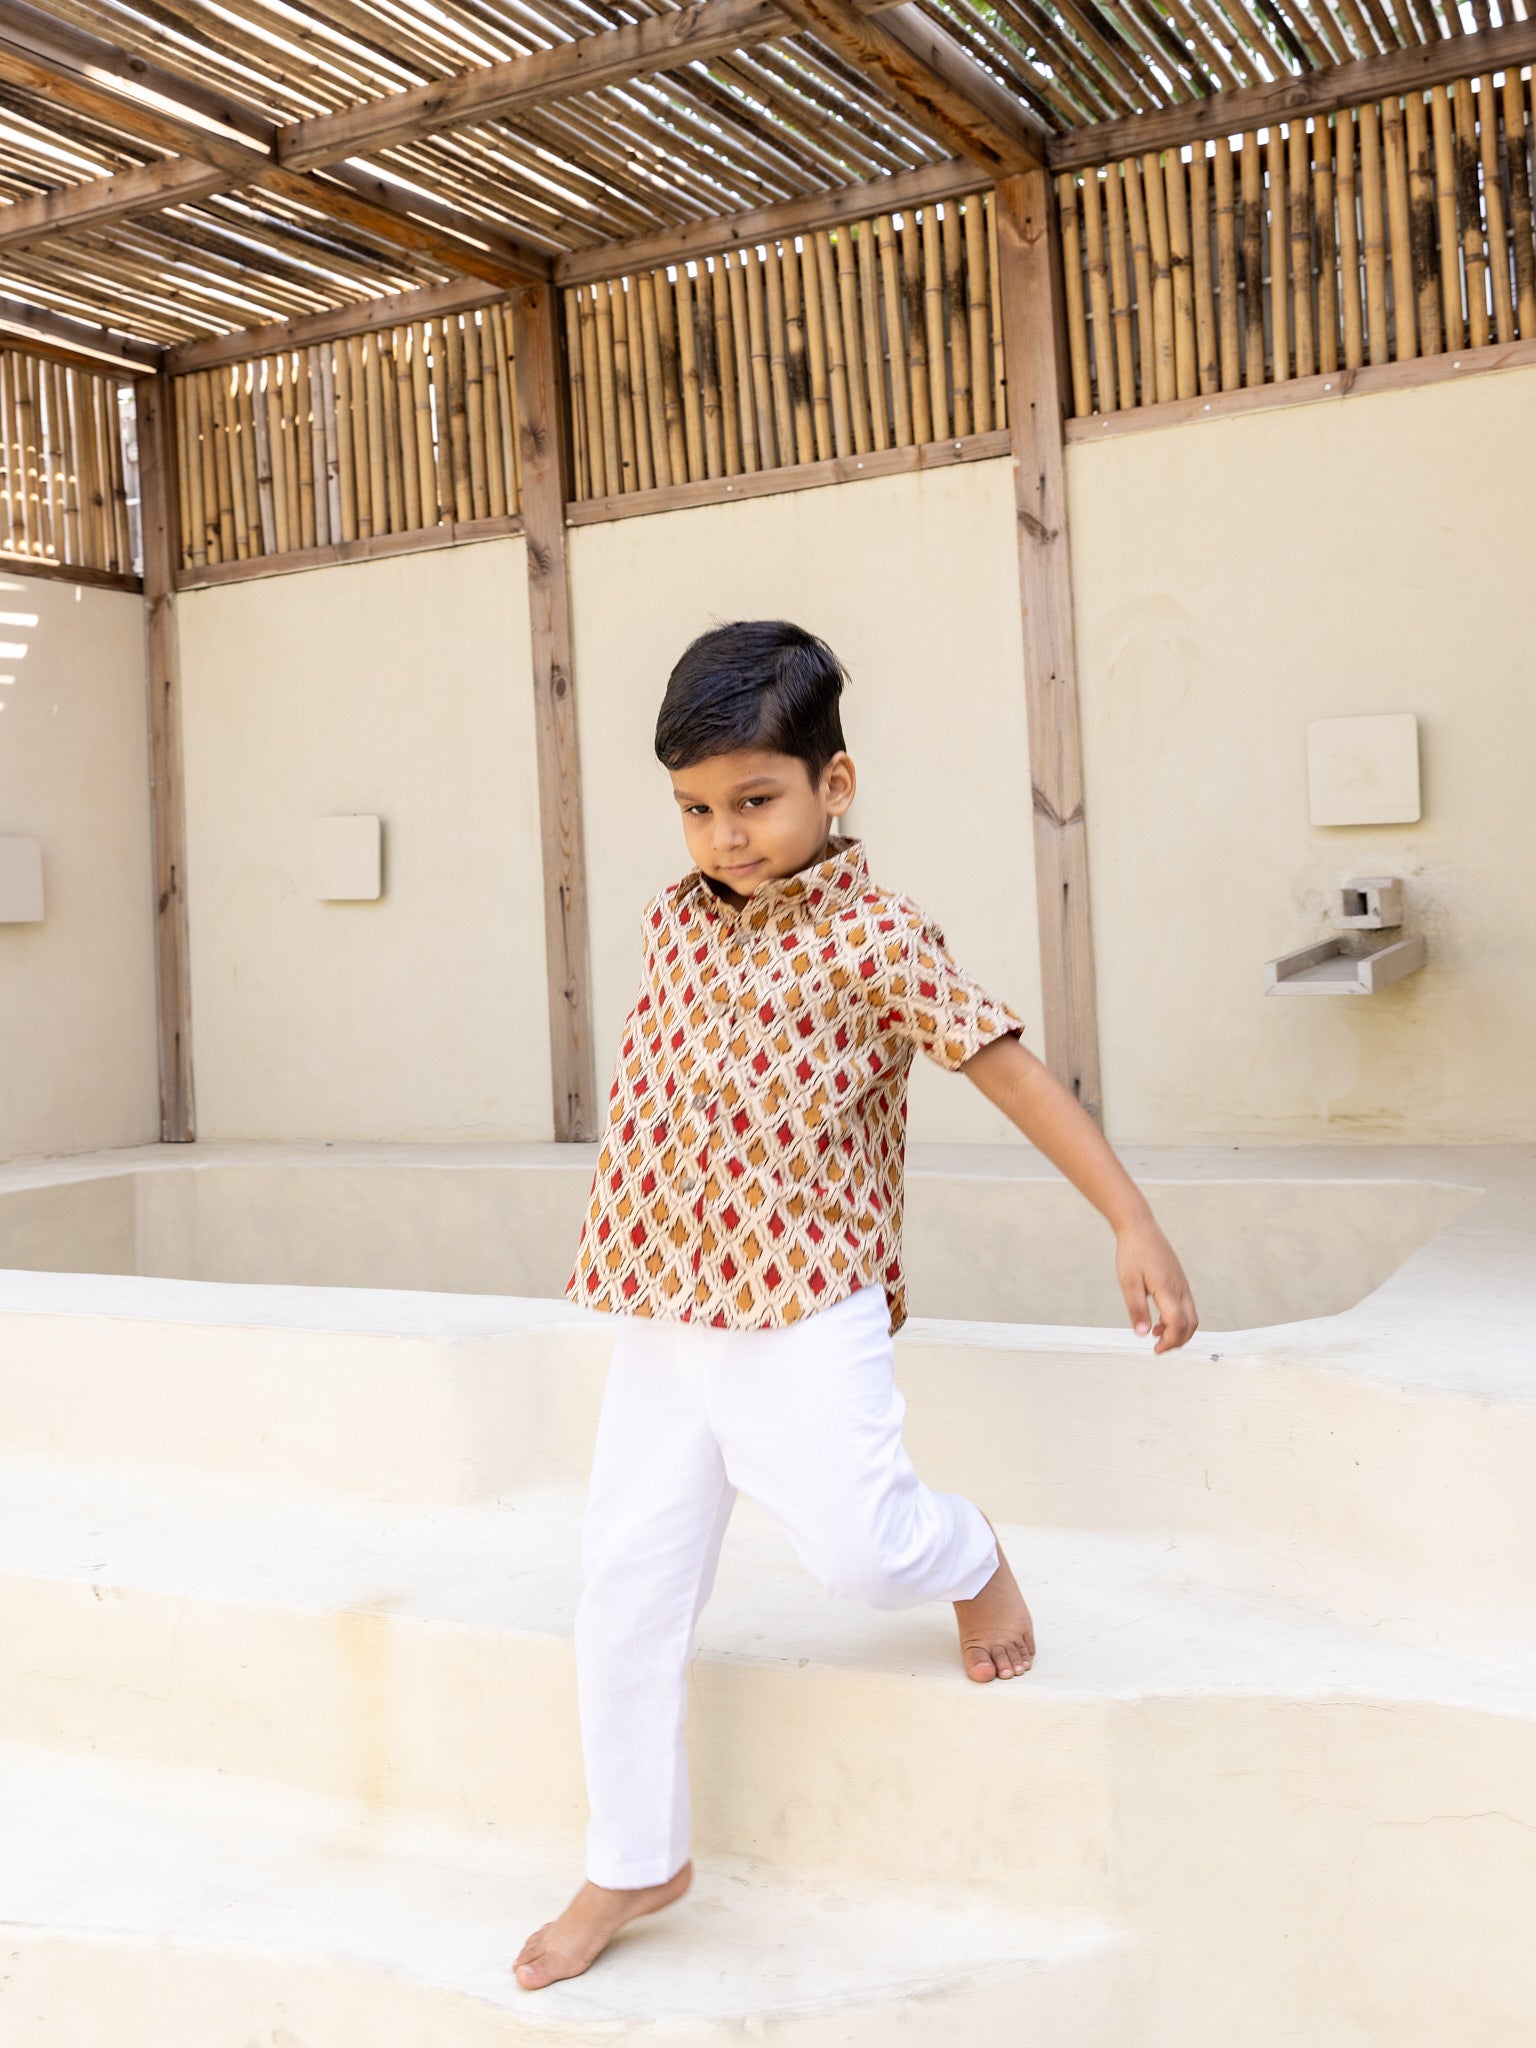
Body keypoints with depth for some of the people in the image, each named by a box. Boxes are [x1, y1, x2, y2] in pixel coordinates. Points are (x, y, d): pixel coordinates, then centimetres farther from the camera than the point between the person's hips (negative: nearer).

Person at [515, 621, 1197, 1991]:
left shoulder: (872, 939, -10)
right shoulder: (675, 922, 8)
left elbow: (1010, 1068, -10)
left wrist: (1134, 1224, -14)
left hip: (808, 1316, -5)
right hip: (663, 1313, 5)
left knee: (858, 1550, -15)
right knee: (625, 1587, 6)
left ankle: (969, 1558, 24)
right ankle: (634, 1862, 25)